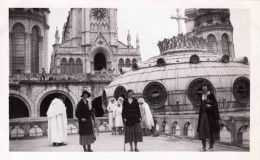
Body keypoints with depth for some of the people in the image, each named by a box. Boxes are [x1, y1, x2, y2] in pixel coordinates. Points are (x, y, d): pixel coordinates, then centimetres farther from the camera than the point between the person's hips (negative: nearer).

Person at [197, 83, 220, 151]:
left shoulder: (211, 94, -4)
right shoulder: (202, 95, 12)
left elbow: (215, 104, -6)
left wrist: (210, 106, -24)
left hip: (210, 114, -5)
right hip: (203, 114, 5)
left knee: (211, 130, -1)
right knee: (202, 129, -1)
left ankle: (211, 146, 6)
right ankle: (204, 146, 5)